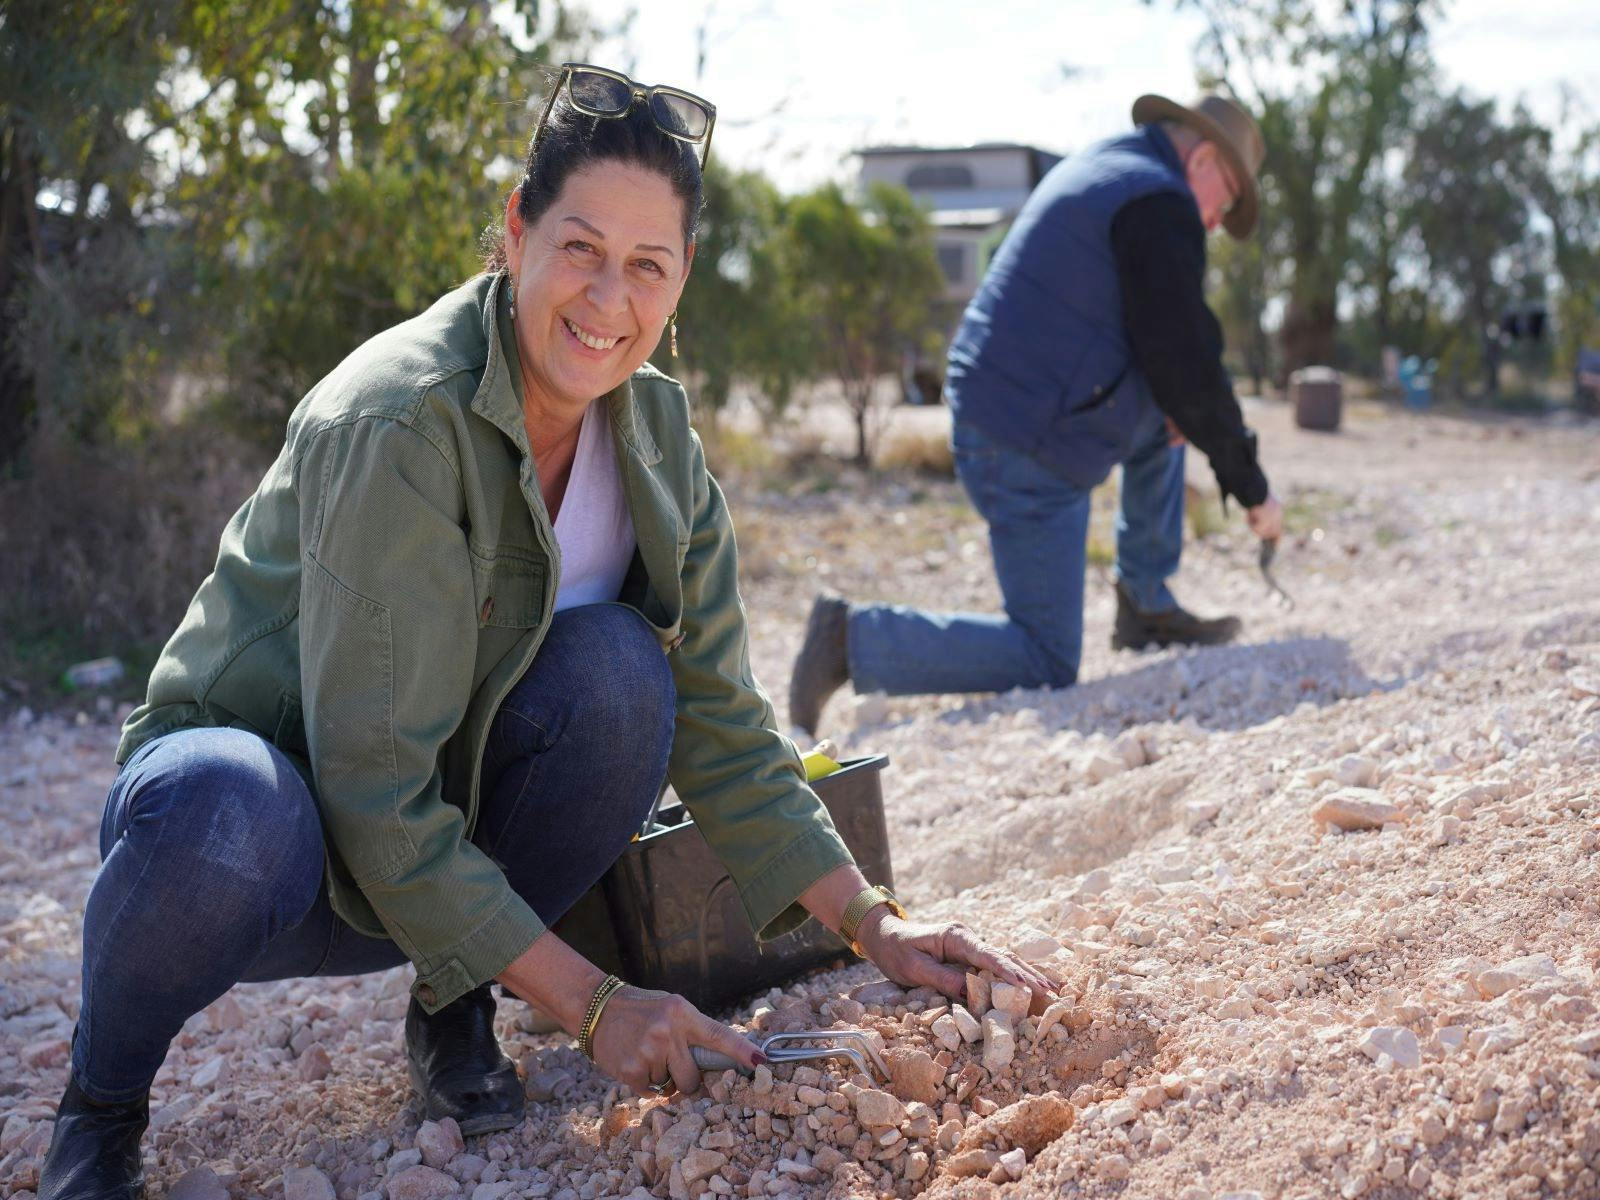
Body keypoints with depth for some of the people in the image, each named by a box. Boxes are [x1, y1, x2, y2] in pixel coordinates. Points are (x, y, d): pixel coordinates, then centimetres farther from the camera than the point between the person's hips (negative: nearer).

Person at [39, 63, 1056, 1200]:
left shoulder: (656, 430, -5)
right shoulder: (399, 422, -27)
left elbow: (720, 726, -1)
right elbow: (375, 793, -28)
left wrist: (874, 922, -9)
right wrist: (594, 1003, -26)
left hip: (455, 842, 5)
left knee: (617, 666, -25)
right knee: (222, 816, -40)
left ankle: (453, 1008, -2)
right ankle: (100, 1103, -7)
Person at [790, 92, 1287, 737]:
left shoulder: (1096, 169, 18)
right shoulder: (1160, 205, -12)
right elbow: (1187, 363, -15)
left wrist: (1168, 402, 13)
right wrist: (1251, 485, -5)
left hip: (988, 408, 10)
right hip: (1030, 452, -10)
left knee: (1162, 422, 28)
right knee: (1044, 667, -4)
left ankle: (1146, 605, 27)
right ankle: (853, 639, -6)